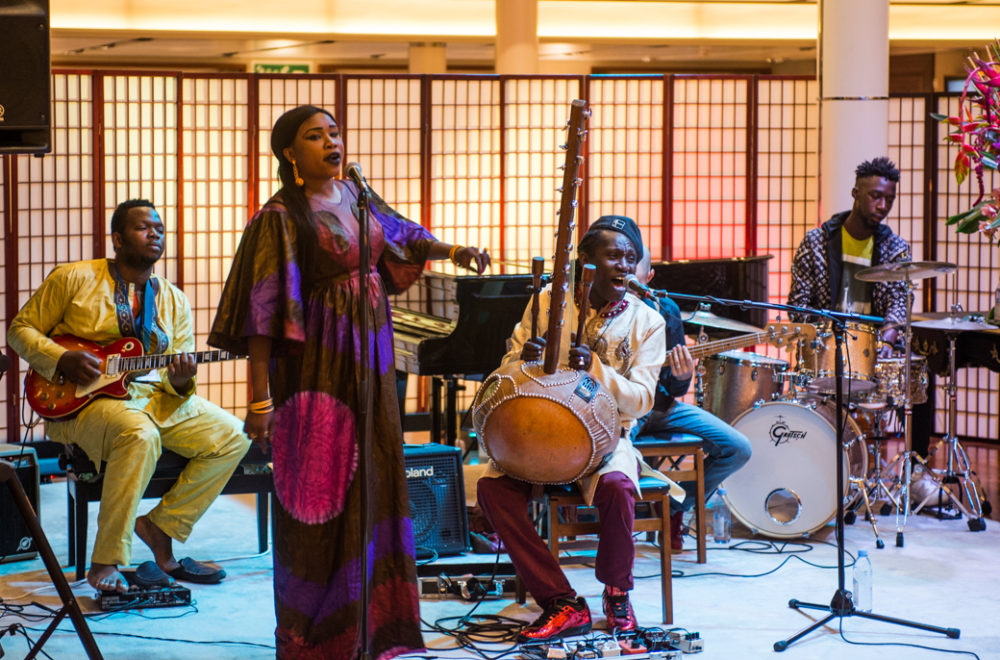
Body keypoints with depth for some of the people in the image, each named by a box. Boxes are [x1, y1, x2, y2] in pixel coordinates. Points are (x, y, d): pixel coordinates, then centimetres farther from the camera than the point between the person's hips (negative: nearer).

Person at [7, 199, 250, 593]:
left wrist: (180, 382, -18)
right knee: (140, 434, -37)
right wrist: (62, 359, -15)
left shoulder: (174, 301, 11)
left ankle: (159, 528, 0)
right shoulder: (73, 279, -1)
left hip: (156, 398, 6)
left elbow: (176, 382, 8)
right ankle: (105, 563, -28)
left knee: (232, 438, -11)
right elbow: (21, 329, 3)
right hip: (84, 400, -6)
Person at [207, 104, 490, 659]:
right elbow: (262, 312, -16)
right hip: (316, 366, -7)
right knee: (320, 493, -2)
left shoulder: (354, 195, 8)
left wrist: (451, 250, 14)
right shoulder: (280, 217, -13)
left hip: (370, 359, 7)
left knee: (372, 486, 12)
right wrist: (260, 397, -19)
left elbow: (396, 233, 28)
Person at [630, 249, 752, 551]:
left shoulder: (665, 311, 4)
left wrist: (682, 378, -18)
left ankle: (673, 507, 12)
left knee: (738, 449, -7)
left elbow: (674, 389, 5)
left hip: (658, 405, 5)